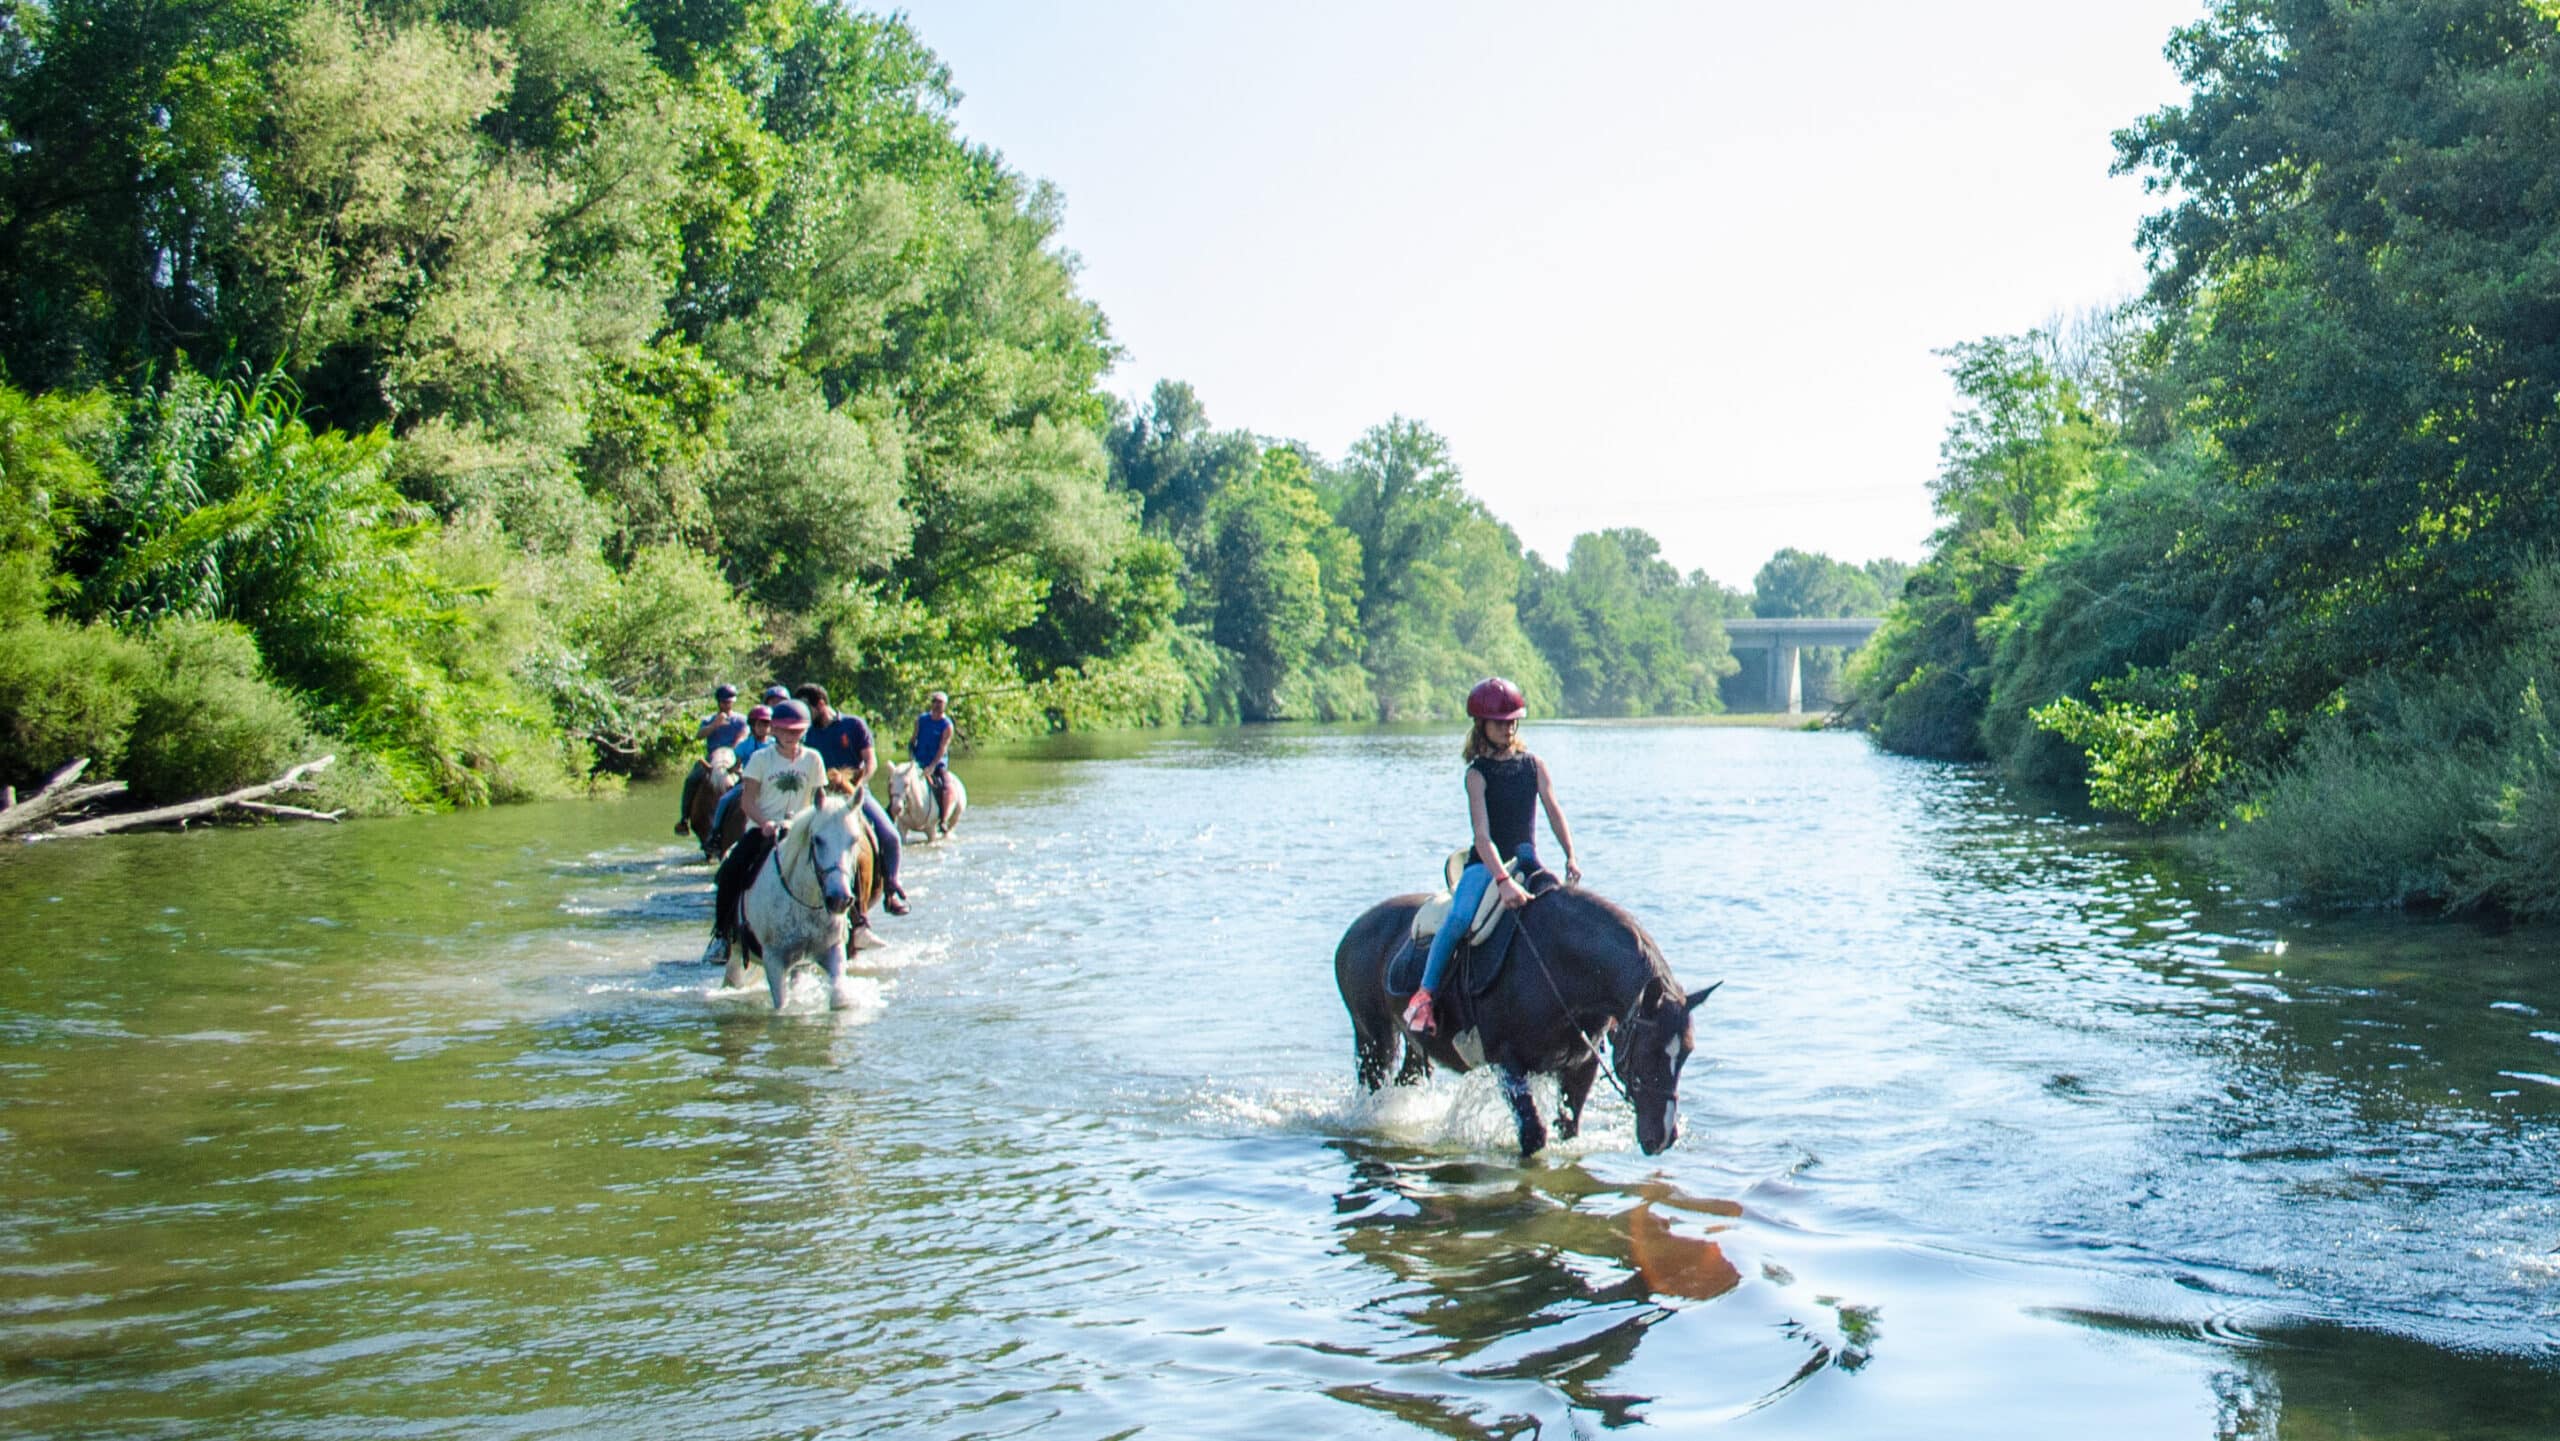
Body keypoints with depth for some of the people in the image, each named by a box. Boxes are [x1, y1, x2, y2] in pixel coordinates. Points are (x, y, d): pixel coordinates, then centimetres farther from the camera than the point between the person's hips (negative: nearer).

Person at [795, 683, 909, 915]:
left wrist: (858, 784, -20)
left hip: (857, 793, -2)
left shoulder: (854, 725, 0)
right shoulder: (810, 734, 8)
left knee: (889, 836, -18)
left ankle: (890, 891, 0)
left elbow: (871, 761, -4)